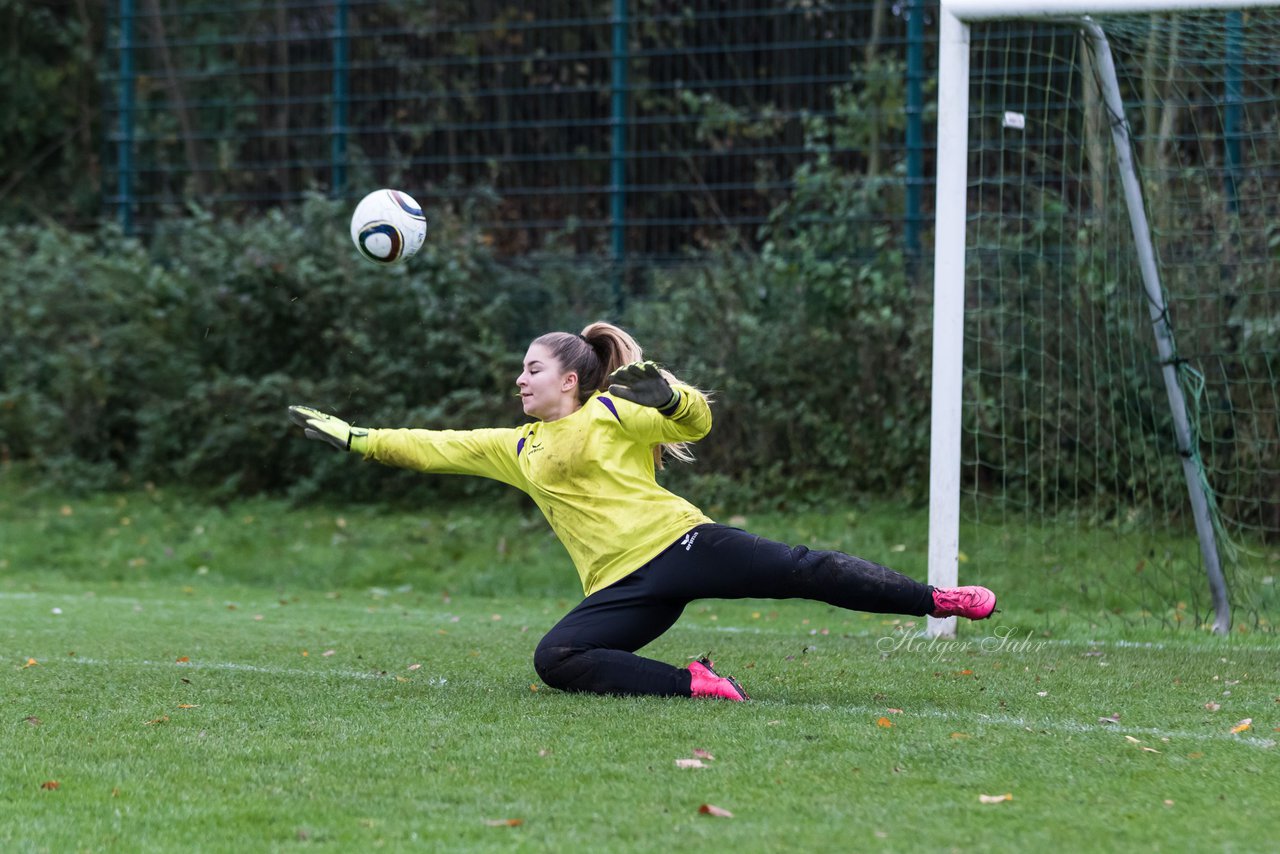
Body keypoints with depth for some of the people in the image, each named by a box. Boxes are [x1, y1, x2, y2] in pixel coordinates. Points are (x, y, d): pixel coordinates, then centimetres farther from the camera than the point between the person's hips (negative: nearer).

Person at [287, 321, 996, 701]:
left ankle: (940, 600, -19)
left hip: (677, 541, -4)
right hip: (623, 586, 5)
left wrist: (666, 395, -16)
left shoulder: (611, 412, 9)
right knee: (555, 661, -22)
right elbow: (431, 448, 26)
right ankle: (692, 685, -20)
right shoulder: (518, 448, 23)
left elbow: (698, 421, 5)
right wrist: (351, 436, 24)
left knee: (800, 570, -21)